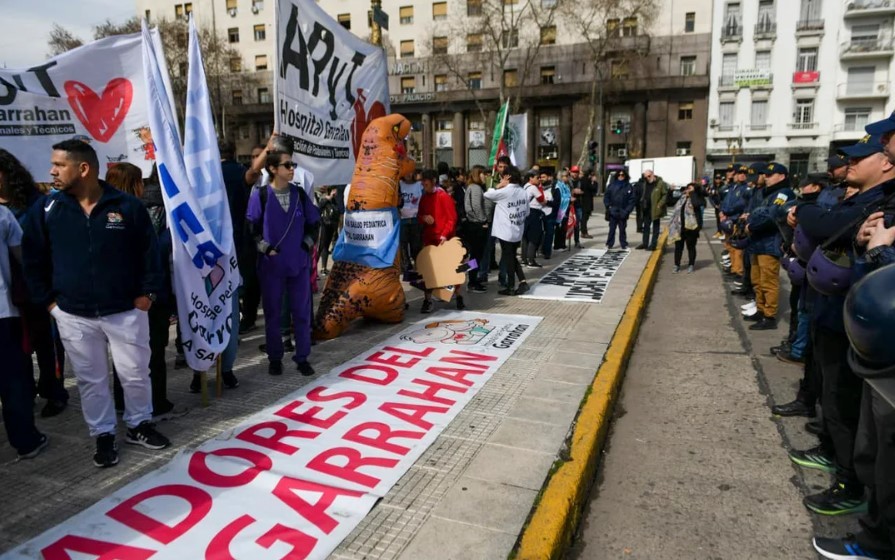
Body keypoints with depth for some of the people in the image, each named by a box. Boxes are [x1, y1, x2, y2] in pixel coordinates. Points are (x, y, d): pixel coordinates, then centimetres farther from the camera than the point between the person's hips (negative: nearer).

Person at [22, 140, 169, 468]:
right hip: (73, 316, 2)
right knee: (91, 380, 11)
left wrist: (148, 293, -5)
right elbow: (33, 260, 8)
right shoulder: (45, 209, 0)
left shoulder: (128, 206, -6)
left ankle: (139, 425, 30)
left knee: (135, 374, 8)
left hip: (126, 311, -1)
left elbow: (149, 253, 0)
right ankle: (103, 436, 27)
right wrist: (47, 300, 2)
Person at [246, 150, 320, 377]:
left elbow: (313, 224, 13)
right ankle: (275, 358, 22)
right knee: (273, 313, 8)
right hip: (271, 263, -2)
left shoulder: (299, 193, 4)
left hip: (299, 262, 3)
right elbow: (251, 227, -2)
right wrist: (266, 249, -10)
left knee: (302, 312, 7)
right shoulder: (260, 195, -5)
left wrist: (306, 245, 1)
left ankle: (302, 357, 19)